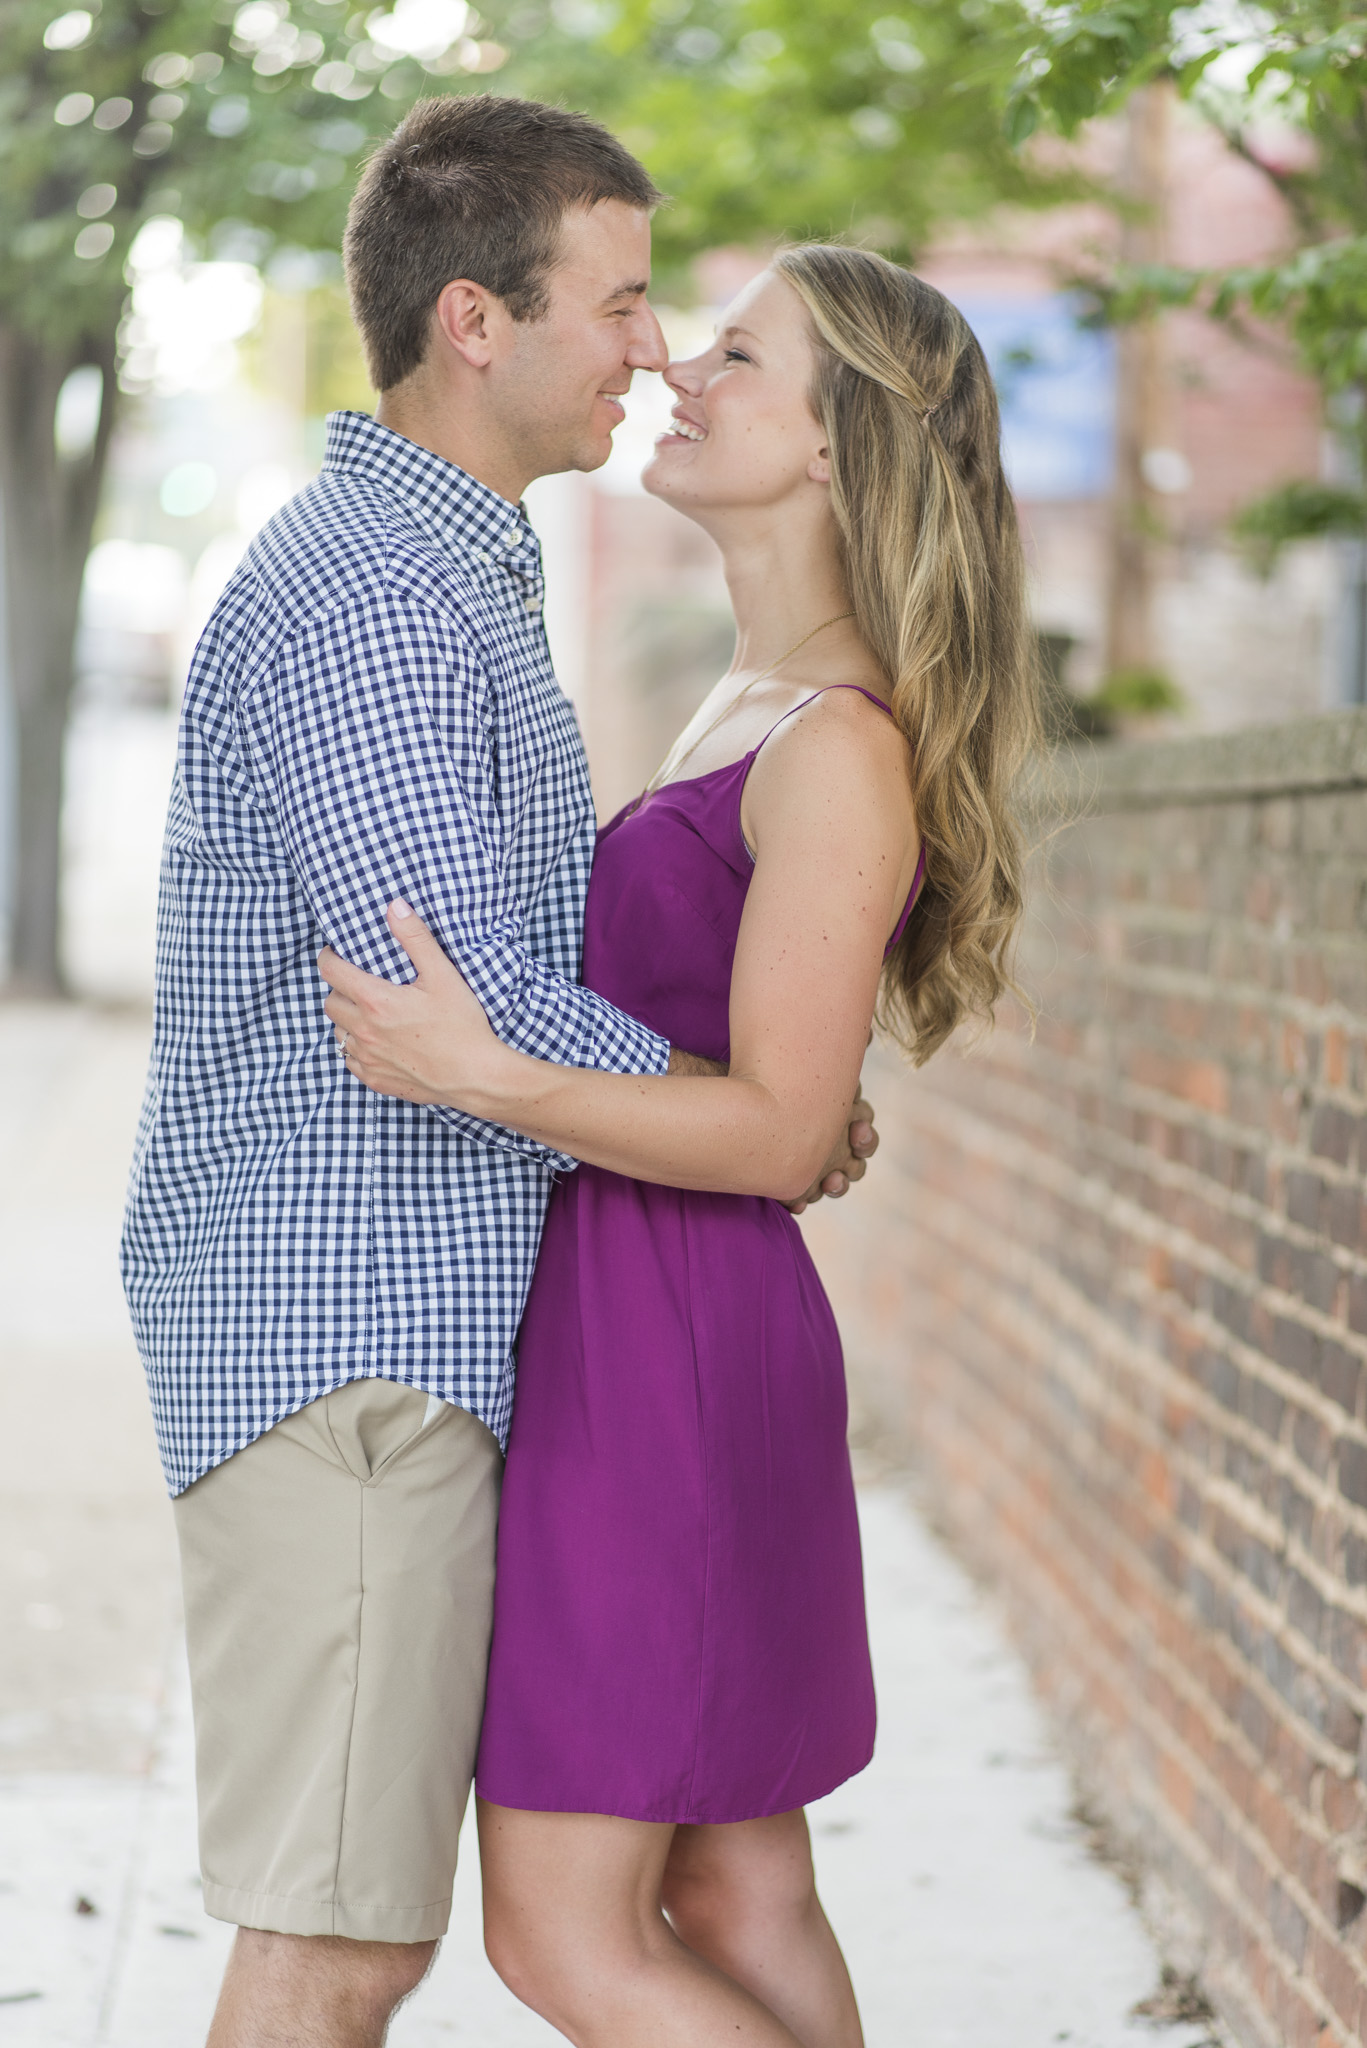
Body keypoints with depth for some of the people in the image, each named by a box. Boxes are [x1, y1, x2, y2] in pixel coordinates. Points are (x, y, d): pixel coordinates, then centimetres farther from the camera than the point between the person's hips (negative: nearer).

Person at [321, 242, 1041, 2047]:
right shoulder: (749, 707, 12)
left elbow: (780, 1130, -21)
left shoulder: (844, 747, -17)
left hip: (672, 1367, -10)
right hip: (627, 1342, 10)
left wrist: (483, 1079, -28)